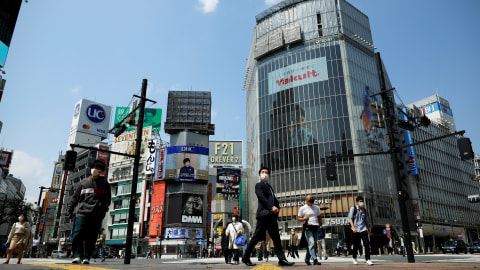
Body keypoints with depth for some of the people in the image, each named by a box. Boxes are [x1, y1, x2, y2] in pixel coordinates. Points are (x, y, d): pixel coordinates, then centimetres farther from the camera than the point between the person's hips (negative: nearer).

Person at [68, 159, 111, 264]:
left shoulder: (104, 183, 13)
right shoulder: (83, 182, 18)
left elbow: (107, 199, 8)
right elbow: (75, 197, 19)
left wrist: (103, 210, -6)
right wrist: (70, 210, 13)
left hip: (97, 215, -1)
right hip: (82, 212, 1)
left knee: (91, 237, 0)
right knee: (78, 234, -11)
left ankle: (86, 257, 6)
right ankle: (77, 256, -6)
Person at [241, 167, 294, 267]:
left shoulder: (269, 187, 27)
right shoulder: (259, 185, 2)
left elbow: (275, 200, 21)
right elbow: (261, 197, -13)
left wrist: (277, 208, 2)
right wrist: (271, 207, -22)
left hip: (272, 216, 8)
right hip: (263, 214, -8)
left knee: (276, 238, 4)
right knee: (257, 237, -5)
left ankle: (282, 259, 6)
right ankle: (246, 258, 6)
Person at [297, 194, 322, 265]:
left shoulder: (317, 208, 17)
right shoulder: (302, 208, 4)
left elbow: (319, 217, 25)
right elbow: (298, 218, 6)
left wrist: (319, 224, 8)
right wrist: (304, 219, -14)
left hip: (315, 228, 5)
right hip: (308, 227, -5)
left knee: (314, 244, 7)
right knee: (311, 243, -18)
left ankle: (307, 259, 21)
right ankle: (315, 260, -23)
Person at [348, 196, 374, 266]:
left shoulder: (364, 210, 14)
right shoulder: (353, 209, 2)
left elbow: (367, 221, 22)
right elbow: (350, 218, -8)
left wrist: (369, 231, 22)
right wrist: (353, 227, -21)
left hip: (363, 229, 3)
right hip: (356, 230, -3)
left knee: (367, 243, -11)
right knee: (356, 245, 4)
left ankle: (367, 260, -9)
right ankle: (354, 258, 26)